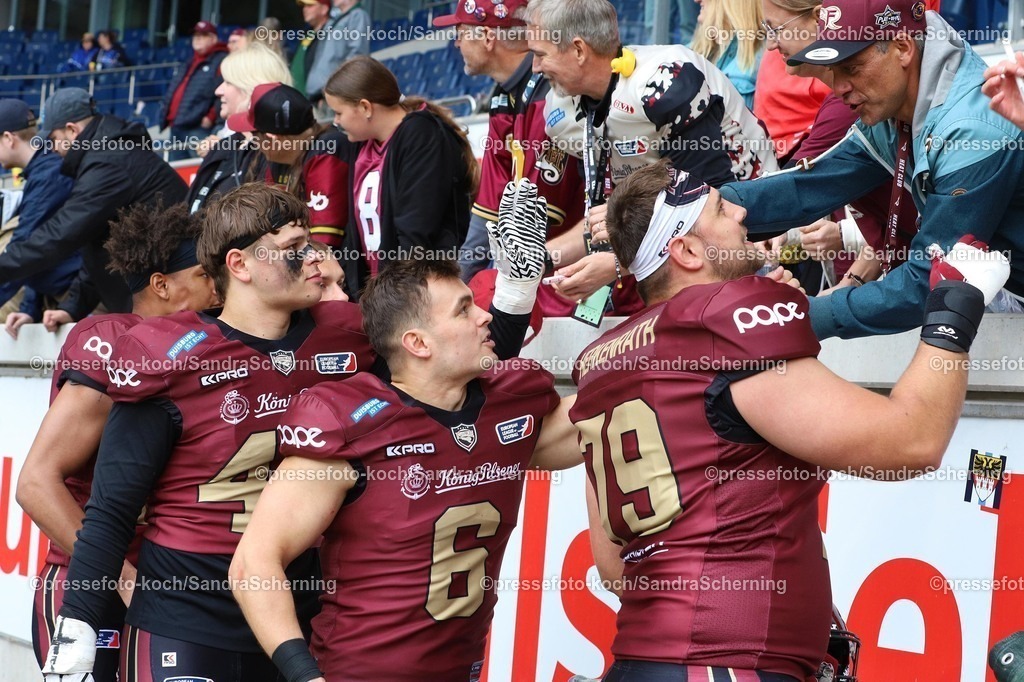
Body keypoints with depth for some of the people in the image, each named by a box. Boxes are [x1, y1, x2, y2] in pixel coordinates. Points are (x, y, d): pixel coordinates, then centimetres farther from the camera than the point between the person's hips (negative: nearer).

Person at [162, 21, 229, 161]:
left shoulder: (221, 61, -4)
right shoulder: (189, 64, 26)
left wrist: (211, 117, -21)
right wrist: (166, 115, 21)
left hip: (198, 128, -10)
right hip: (176, 126, 10)